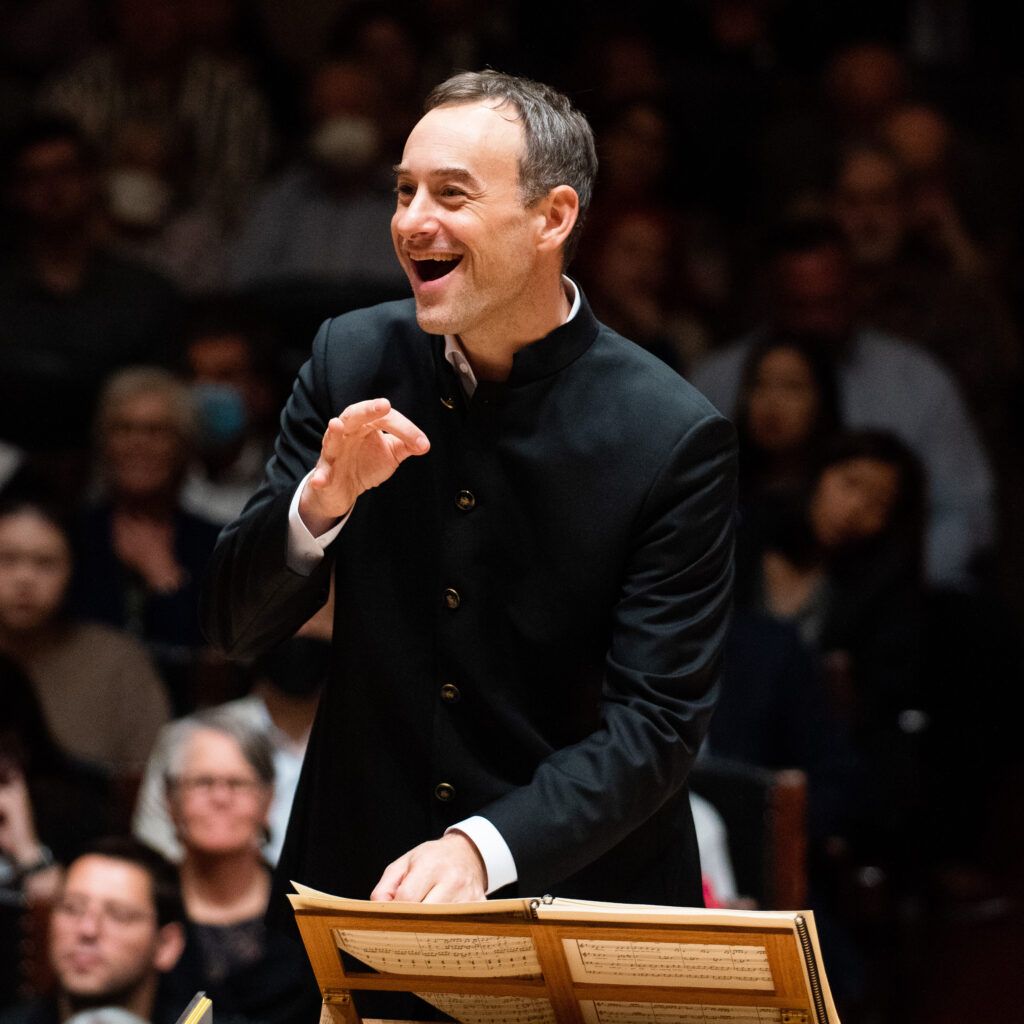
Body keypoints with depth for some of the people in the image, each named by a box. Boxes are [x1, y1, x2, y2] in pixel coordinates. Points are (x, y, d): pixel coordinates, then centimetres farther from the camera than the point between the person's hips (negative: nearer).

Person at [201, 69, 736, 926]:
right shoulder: (354, 359, 0)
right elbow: (237, 624, 2)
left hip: (582, 895, -3)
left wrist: (482, 849, -27)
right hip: (359, 876, 3)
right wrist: (323, 500, -18)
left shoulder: (673, 438, -11)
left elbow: (656, 725, -12)